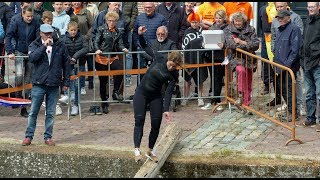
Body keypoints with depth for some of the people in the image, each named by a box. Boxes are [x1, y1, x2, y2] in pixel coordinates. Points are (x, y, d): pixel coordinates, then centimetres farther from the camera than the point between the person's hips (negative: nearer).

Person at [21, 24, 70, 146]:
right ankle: (29, 136, 10)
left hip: (54, 85, 1)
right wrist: (44, 46, -20)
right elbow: (32, 58, -18)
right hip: (38, 84, -1)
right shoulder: (34, 45, 2)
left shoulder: (60, 45, 5)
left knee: (50, 113, 6)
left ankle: (48, 137, 15)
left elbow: (66, 64, 10)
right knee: (33, 112, 2)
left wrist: (66, 81, 8)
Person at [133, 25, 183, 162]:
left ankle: (150, 151, 18)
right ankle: (137, 150, -22)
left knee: (156, 124, -1)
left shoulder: (174, 74, -11)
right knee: (139, 119, -15)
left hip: (156, 97, 1)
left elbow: (169, 92, -13)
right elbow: (145, 47, -1)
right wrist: (140, 35, -19)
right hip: (141, 93, -1)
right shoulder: (159, 58, -12)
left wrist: (166, 109, -21)